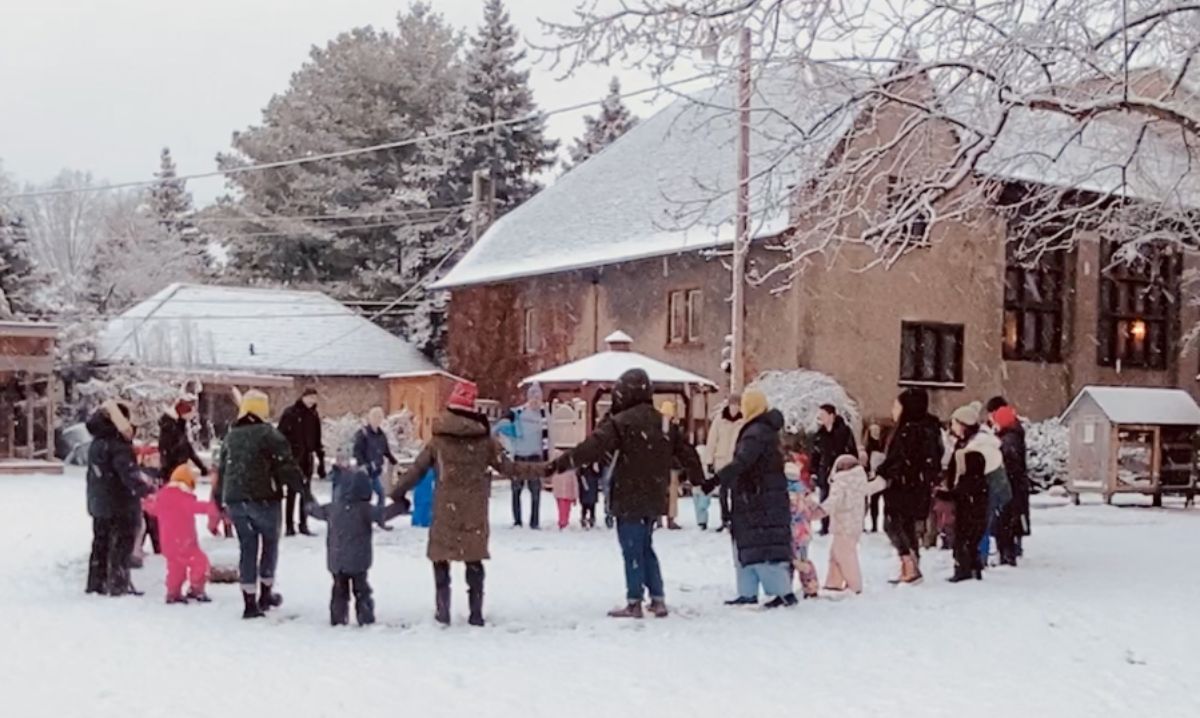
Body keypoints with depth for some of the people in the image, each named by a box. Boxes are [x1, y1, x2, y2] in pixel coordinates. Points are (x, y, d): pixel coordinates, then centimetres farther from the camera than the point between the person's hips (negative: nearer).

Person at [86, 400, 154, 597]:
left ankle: (96, 583, 21)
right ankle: (119, 585, -4)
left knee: (100, 543, 16)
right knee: (121, 544, -3)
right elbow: (128, 473, -31)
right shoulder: (118, 445, -20)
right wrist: (146, 489, -36)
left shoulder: (97, 442, 8)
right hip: (120, 505, -9)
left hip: (98, 503, 9)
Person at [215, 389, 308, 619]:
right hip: (263, 499, -5)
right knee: (270, 544, 15)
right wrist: (304, 492, -13)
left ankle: (250, 602, 6)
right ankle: (266, 593, 19)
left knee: (247, 548, 9)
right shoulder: (269, 434, -8)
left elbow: (221, 469, 20)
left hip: (235, 500, 5)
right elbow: (288, 466, -13)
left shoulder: (230, 436, 12)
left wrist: (219, 499, 30)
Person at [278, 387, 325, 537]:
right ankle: (289, 525, 2)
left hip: (307, 459, 4)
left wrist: (321, 462, 11)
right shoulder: (290, 413, -5)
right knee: (292, 493, -3)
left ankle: (304, 524, 14)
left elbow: (317, 440, 13)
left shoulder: (314, 415, 9)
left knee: (306, 493, 7)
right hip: (292, 459, -4)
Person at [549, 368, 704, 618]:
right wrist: (699, 480, 29)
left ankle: (634, 602, 4)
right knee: (646, 547, 18)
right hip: (654, 498, 7)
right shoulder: (663, 422, 8)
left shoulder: (620, 422, -14)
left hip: (629, 498, -7)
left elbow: (592, 447, -23)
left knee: (633, 549, 1)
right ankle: (658, 599, 17)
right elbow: (686, 451, 15)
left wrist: (561, 463, -21)